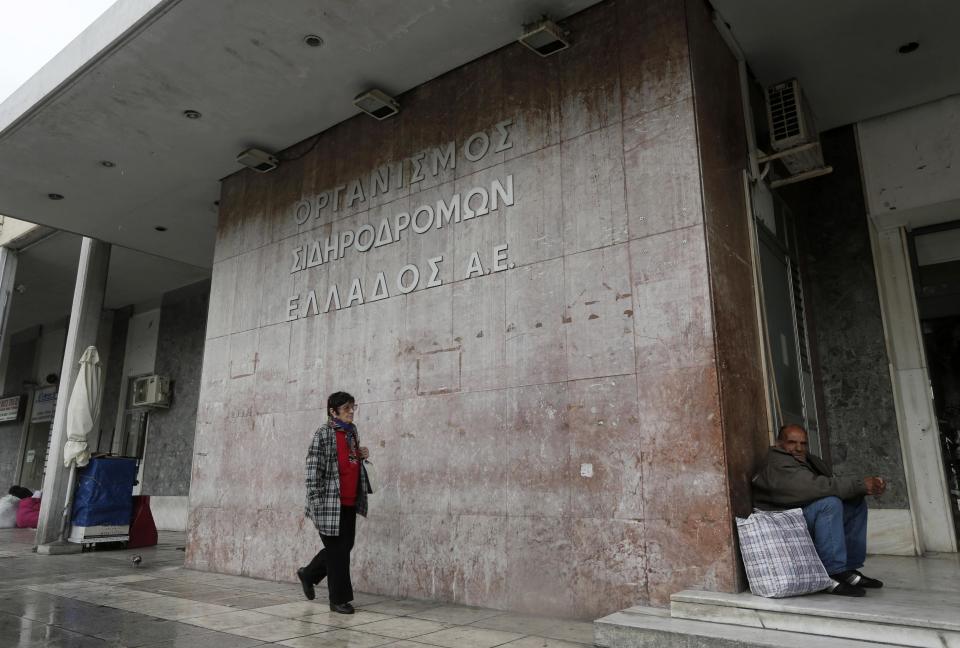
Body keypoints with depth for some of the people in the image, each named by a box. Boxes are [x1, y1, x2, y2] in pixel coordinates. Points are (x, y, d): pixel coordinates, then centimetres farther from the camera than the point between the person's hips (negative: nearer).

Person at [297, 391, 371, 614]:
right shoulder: (324, 433, -11)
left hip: (349, 502, 8)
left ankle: (308, 574, 36)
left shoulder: (352, 431, 12)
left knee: (345, 545, 14)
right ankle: (339, 599, 13)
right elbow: (313, 467, -14)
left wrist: (361, 456, 4)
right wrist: (317, 500, -17)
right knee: (337, 549, 0)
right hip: (330, 502, -8)